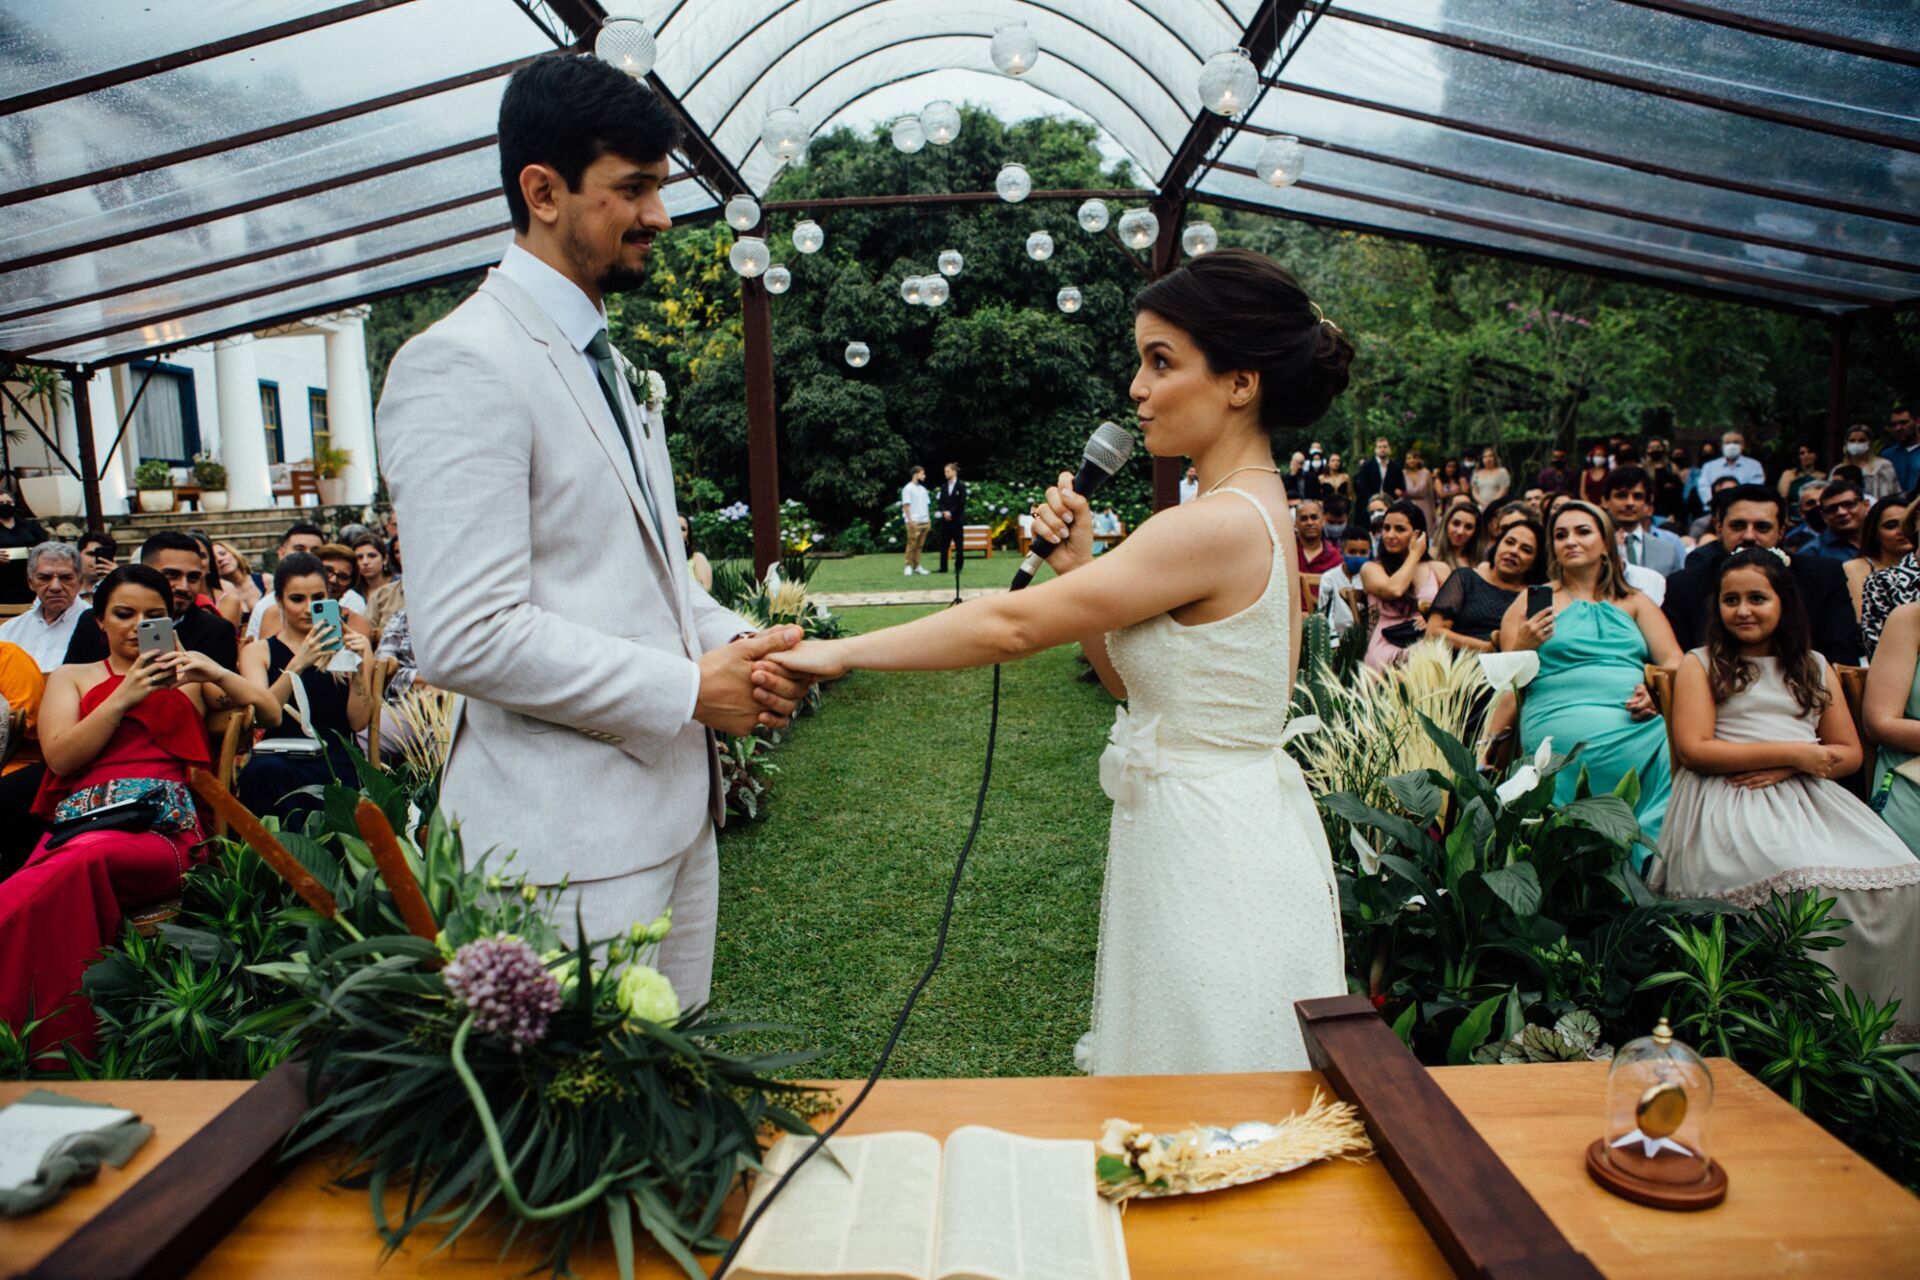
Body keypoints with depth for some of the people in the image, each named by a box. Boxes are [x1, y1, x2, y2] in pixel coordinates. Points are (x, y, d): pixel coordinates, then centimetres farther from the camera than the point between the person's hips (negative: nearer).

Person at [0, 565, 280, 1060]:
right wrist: (124, 697, -1)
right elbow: (60, 756, 9)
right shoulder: (71, 678, 27)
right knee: (77, 864, -37)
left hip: (164, 831, -1)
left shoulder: (187, 675, 27)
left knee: (84, 859, -36)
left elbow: (270, 711, 15)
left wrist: (217, 674, 0)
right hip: (80, 824, 1)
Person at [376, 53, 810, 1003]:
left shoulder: (603, 359, 16)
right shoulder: (462, 365, -15)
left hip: (672, 805, 9)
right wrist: (688, 690, -16)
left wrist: (735, 645, 2)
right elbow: (465, 636, -23)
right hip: (570, 835, -8)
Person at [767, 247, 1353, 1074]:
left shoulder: (1220, 524, -23)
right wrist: (1078, 565, -3)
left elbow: (1013, 625, -22)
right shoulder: (1255, 510, 8)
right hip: (1214, 834, 10)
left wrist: (840, 652, -15)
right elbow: (1133, 677, 10)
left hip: (1214, 855, -9)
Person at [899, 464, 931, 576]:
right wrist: (910, 520, -15)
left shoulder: (923, 489, 17)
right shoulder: (908, 488, -5)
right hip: (914, 522, -7)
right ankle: (909, 566, 0)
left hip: (924, 521, 7)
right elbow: (906, 505, -9)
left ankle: (917, 566, 11)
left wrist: (929, 518, 11)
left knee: (920, 545, 7)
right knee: (912, 544, -6)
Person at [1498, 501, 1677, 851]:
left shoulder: (1635, 602, 25)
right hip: (1561, 720, -4)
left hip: (1641, 720, 4)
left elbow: (1675, 661, 12)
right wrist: (1522, 647, -12)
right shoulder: (1534, 599, 16)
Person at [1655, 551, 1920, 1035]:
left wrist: (1785, 769, -5)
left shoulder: (1815, 668, 22)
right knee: (1805, 880, -33)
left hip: (1806, 797, 4)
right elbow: (1694, 750, -4)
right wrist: (1792, 751, -5)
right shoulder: (1701, 665, 9)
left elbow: (1850, 753, 16)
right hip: (1728, 805, -4)